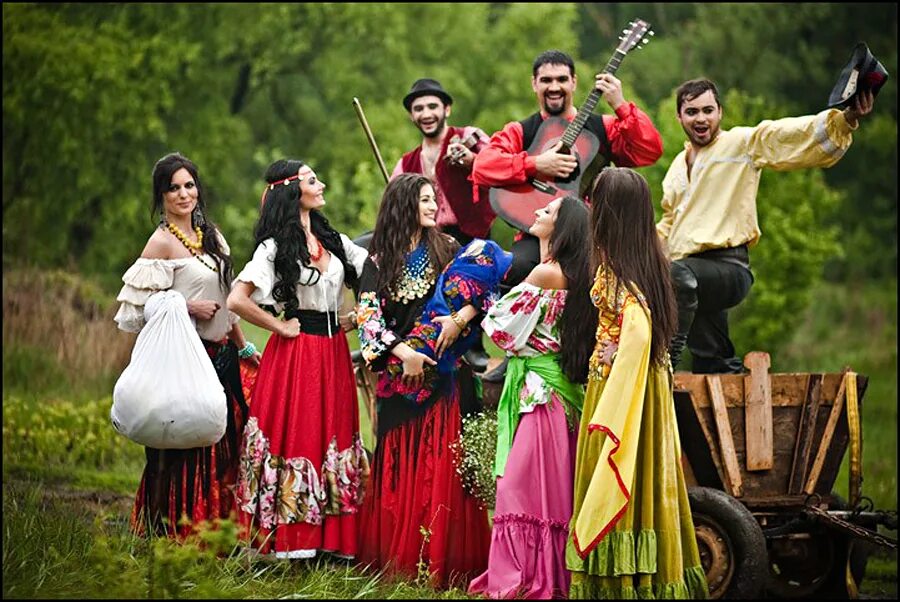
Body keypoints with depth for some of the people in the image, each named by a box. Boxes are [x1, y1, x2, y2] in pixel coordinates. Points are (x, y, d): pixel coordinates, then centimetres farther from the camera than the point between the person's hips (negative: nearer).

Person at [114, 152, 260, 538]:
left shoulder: (210, 234, 12)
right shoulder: (162, 242, -9)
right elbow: (142, 305, -12)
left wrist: (243, 346, 23)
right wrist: (189, 308, -17)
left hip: (221, 357, 7)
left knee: (223, 446, 8)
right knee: (183, 449, -6)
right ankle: (176, 534, 1)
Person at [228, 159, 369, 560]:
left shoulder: (334, 241, 13)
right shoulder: (275, 247, -6)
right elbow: (237, 300, -15)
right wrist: (281, 327, -8)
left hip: (333, 352, 6)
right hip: (296, 354, -6)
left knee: (334, 438, 5)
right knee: (297, 438, -5)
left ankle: (332, 541, 8)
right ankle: (291, 542, -1)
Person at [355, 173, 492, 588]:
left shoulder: (448, 250, 8)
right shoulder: (379, 262, 4)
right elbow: (368, 318, -4)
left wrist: (460, 317, -17)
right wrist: (402, 352, -16)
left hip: (448, 376, 1)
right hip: (402, 378, -1)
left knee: (445, 466, -4)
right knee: (402, 468, -1)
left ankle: (444, 563, -1)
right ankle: (399, 564, 4)